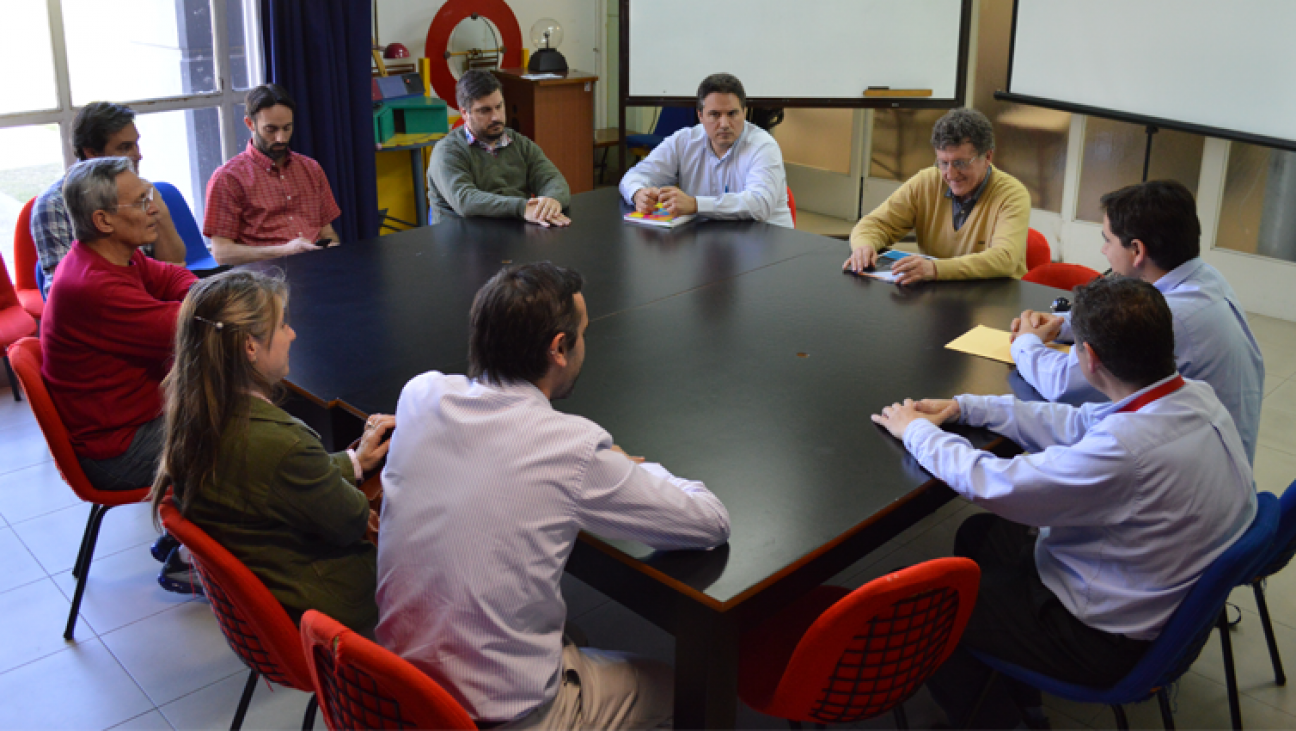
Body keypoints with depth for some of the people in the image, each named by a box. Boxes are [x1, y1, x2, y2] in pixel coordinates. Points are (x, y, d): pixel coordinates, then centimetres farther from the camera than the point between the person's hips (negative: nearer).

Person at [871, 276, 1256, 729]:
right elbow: (1078, 424, 2)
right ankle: (1018, 693, 34)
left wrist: (917, 430, -9)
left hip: (1110, 642, -9)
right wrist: (964, 407, 3)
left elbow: (987, 484, -27)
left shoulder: (1126, 449, -38)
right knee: (978, 534, 22)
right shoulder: (1196, 395, -11)